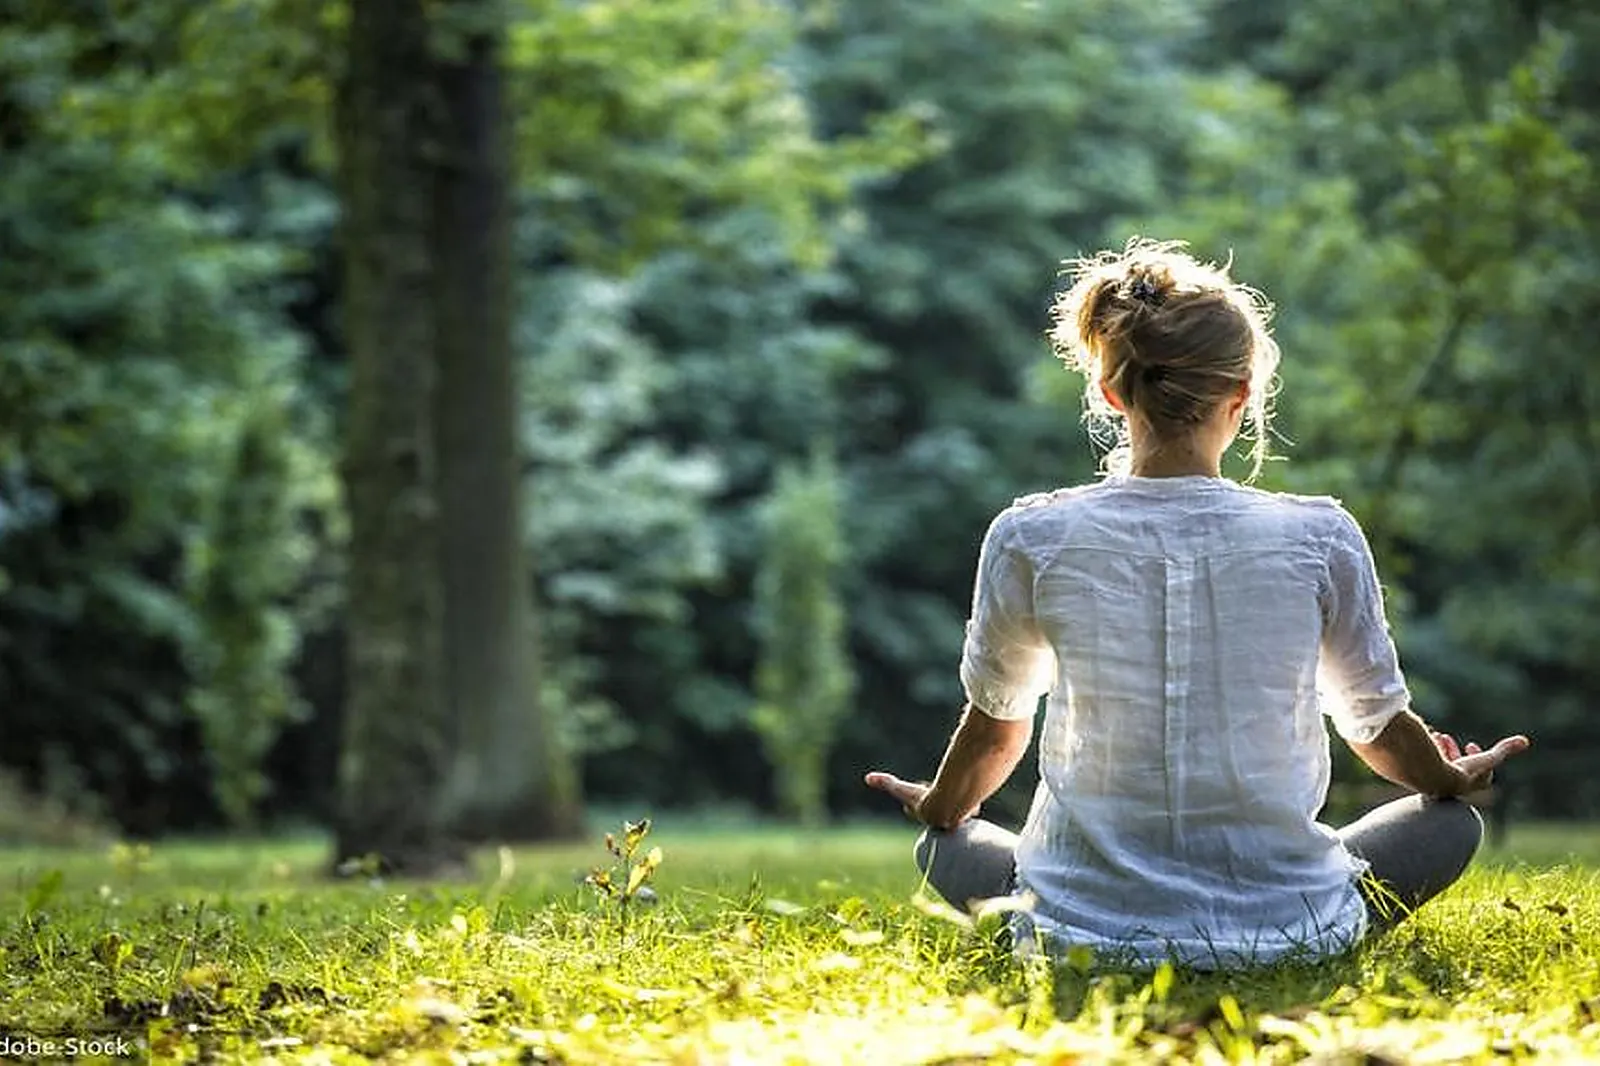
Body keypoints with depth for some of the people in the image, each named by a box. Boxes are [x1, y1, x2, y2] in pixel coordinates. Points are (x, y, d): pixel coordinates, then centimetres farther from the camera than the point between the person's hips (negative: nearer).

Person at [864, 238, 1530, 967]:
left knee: (945, 847, 30)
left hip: (1087, 929, 0)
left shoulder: (1031, 540, -8)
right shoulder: (1320, 538, -9)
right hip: (1287, 929, 1)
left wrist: (939, 811, 31)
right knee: (1452, 822, 25)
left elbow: (995, 722, 8)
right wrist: (1454, 782, 31)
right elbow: (1376, 722, 8)